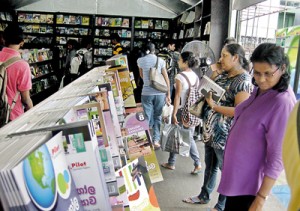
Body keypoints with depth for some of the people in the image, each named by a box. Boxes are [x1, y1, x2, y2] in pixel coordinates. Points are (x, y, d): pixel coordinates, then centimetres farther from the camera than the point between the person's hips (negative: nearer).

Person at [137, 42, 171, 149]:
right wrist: (168, 94, 8)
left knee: (146, 117, 7)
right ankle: (156, 140, 11)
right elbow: (166, 78, 2)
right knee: (158, 117, 11)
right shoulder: (161, 61, 1)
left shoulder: (140, 60, 2)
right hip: (160, 93, 0)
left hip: (146, 93, 0)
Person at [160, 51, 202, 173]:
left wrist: (174, 113, -14)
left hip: (181, 110, -5)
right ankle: (197, 164, 9)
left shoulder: (180, 77, -15)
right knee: (189, 138, 15)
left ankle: (171, 163, 24)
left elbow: (177, 96, -17)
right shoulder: (195, 76, 3)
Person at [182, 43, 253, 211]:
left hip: (225, 134, -9)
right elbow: (211, 93, 17)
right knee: (210, 166, 23)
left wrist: (214, 106, -23)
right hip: (211, 129, 9)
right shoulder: (223, 74, 8)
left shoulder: (244, 80, -18)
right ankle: (204, 196, 41)